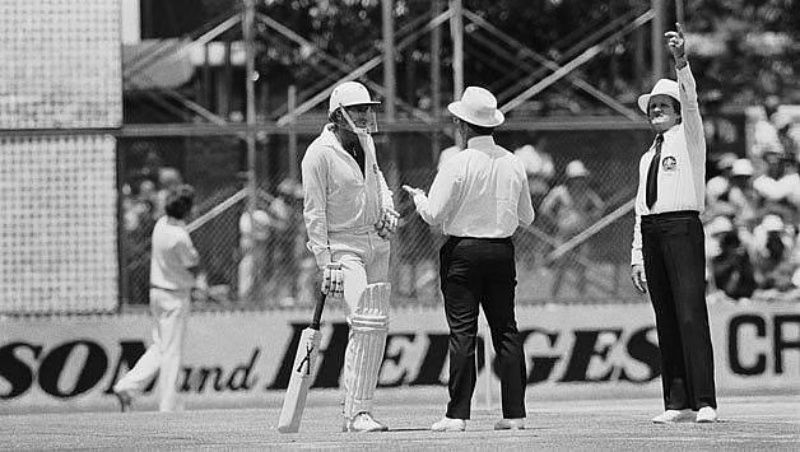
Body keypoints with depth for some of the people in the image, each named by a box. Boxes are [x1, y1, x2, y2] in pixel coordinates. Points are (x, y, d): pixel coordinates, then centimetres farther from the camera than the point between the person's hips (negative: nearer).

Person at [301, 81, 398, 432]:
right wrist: (326, 265, -19)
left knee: (378, 325, 5)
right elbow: (314, 212, -15)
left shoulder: (365, 140, 6)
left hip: (377, 242, 8)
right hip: (343, 246, -8)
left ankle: (360, 408, 11)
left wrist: (388, 209, 8)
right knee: (364, 324, -18)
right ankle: (355, 414, -17)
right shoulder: (319, 154, -15)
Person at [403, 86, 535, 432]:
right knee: (506, 330, 7)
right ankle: (514, 413, 5)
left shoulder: (458, 164, -12)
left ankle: (457, 415, -6)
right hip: (502, 251, 5)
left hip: (463, 251, -5)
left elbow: (434, 215, -11)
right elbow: (526, 218, 12)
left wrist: (418, 197, 9)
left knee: (462, 332, -4)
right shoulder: (513, 163, 4)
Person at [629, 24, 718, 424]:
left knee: (691, 315, -14)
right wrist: (637, 256, 16)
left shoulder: (688, 139, 5)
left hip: (683, 228, -7)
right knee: (665, 320, 3)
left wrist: (681, 62, -29)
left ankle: (705, 402, -17)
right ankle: (677, 403, 3)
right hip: (652, 233, 7)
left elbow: (690, 102, -14)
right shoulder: (648, 158, 23)